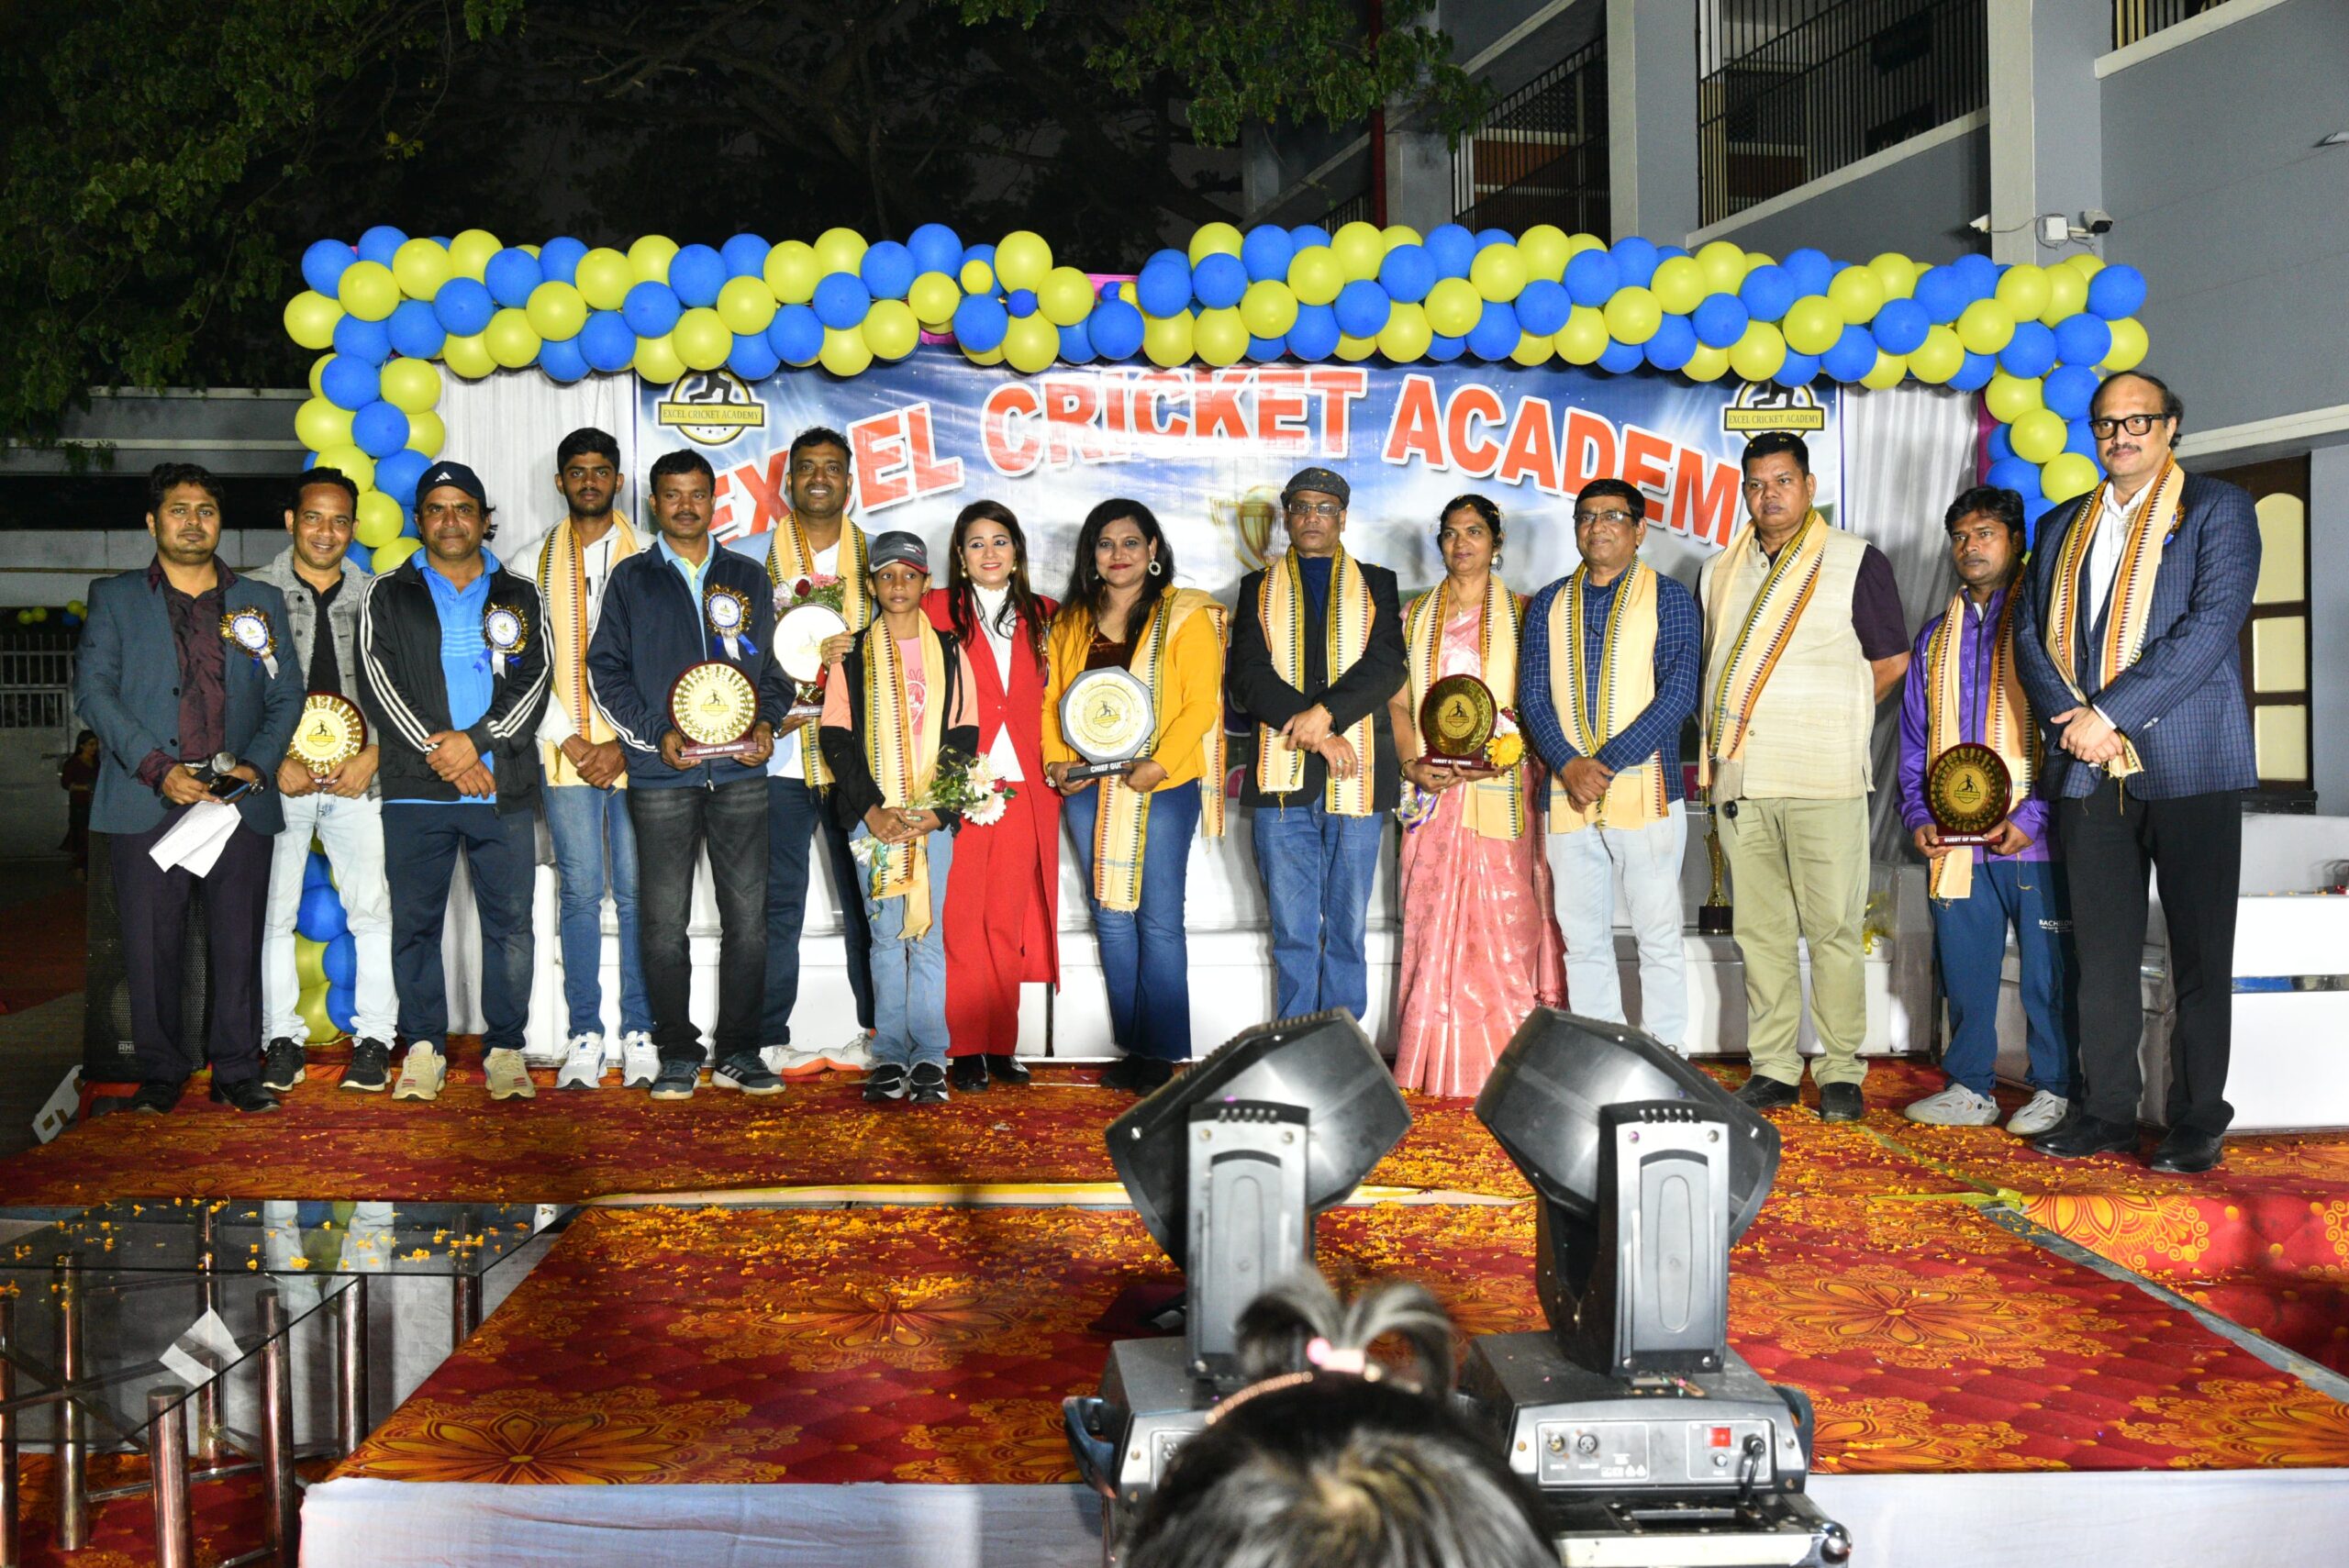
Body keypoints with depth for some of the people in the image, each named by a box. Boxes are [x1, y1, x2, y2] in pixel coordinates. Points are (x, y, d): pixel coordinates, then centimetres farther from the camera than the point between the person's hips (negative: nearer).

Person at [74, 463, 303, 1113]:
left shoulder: (260, 603, 16)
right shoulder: (114, 598, 12)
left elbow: (287, 696, 13)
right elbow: (93, 689, 2)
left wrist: (257, 764, -4)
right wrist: (157, 768, -10)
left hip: (240, 800, 1)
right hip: (148, 802, -1)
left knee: (239, 942, 1)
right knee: (151, 942, 0)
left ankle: (237, 1071, 9)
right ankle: (161, 1072, 11)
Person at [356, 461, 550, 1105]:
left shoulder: (518, 596, 14)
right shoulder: (388, 594, 11)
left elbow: (535, 680, 3)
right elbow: (377, 681, 0)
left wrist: (477, 739, -11)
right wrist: (435, 749, -11)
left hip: (504, 786, 1)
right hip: (415, 788, 0)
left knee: (509, 922, 0)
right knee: (416, 921, 1)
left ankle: (505, 1050, 8)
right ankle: (424, 1050, 10)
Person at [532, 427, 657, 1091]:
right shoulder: (538, 562, 11)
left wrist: (623, 744, -8)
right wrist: (569, 740, -5)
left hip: (635, 753, -1)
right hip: (566, 754, 1)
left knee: (637, 893, -1)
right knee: (580, 893, 1)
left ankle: (639, 1034, 6)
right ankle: (584, 1036, 7)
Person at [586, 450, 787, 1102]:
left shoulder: (747, 578, 15)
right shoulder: (631, 579, 10)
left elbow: (772, 665, 18)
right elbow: (606, 668, 6)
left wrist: (766, 722, -1)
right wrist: (657, 732, -7)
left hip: (740, 772, 1)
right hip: (661, 776, -1)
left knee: (748, 916, -1)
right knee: (665, 921, 0)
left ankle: (739, 1052, 8)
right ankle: (678, 1055, 9)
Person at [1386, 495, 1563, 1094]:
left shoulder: (1519, 614, 7)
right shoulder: (1416, 616, 14)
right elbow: (1398, 702, 11)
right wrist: (1412, 763, -6)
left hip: (1500, 789, -2)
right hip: (1432, 791, 2)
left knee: (1504, 920, -4)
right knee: (1431, 922, 0)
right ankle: (1431, 1066, 5)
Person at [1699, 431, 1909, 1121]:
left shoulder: (1856, 561, 3)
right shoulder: (1718, 573, 16)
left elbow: (1891, 661, 5)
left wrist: (1827, 714, 7)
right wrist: (1718, 741, 12)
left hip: (1823, 779, -4)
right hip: (1740, 778, 4)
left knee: (1832, 928, -3)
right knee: (1760, 930, 6)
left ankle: (1840, 1071, 4)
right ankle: (1772, 1069, 12)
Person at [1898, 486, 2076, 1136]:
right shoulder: (1935, 637, 17)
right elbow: (1914, 740, 19)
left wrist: (2034, 817, -15)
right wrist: (1918, 815, 5)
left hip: (2032, 839, -5)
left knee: (2047, 968, 1)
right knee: (1963, 966, 9)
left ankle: (2055, 1090, 12)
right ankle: (1970, 1088, 19)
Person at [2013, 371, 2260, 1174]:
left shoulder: (2219, 510, 1)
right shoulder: (2063, 527, 17)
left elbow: (2210, 626, -11)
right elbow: (2031, 632, 9)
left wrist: (2109, 713, -16)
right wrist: (2073, 720, -8)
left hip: (2188, 766, -4)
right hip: (2088, 769, 4)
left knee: (2201, 956, 1)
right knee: (2102, 951, 8)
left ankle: (2197, 1123, 8)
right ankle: (2106, 1111, 15)